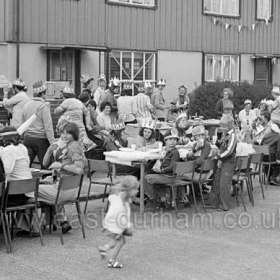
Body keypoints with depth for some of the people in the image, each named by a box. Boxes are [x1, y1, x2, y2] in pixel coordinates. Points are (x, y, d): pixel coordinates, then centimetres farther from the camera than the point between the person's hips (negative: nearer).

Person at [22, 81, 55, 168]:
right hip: (41, 139, -5)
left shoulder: (26, 105, 8)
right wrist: (53, 143, -13)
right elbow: (48, 127, -15)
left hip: (27, 138, 5)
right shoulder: (44, 107, -11)